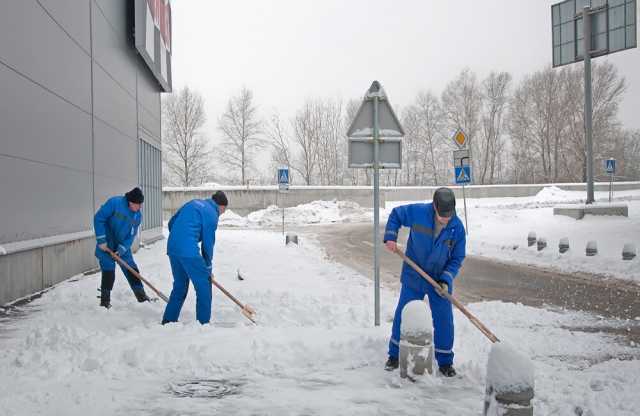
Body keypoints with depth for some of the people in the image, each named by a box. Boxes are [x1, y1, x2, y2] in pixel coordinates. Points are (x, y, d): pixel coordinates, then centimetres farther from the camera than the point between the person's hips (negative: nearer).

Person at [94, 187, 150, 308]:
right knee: (108, 272, -6)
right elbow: (98, 218, -21)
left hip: (123, 246, 5)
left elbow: (131, 235, -4)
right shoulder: (114, 203, -22)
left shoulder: (138, 215, -6)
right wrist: (101, 241, -21)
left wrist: (121, 249, -16)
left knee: (131, 269, 7)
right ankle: (105, 301, 8)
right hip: (106, 246, -5)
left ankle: (141, 295, 18)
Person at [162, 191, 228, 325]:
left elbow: (171, 223, 22)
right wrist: (208, 266, 11)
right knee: (203, 286, 4)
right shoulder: (212, 214, -2)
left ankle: (168, 320, 24)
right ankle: (203, 323, 6)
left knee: (179, 285, 20)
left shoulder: (193, 203, 20)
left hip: (172, 247, 8)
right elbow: (208, 243, -1)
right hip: (189, 250, -8)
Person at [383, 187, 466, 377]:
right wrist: (390, 237, -12)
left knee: (444, 320, 2)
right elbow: (395, 214, 0)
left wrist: (446, 279, -19)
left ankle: (445, 361, 20)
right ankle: (395, 355, 25)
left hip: (440, 281, 0)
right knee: (403, 315, 7)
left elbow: (457, 258, -6)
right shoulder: (417, 212, -19)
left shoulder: (457, 227, -15)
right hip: (413, 277, 0)